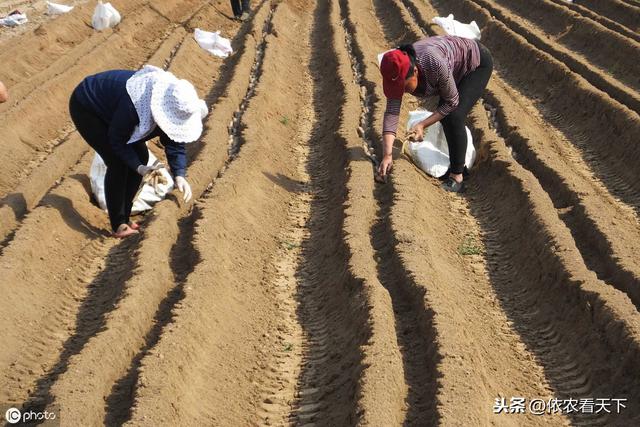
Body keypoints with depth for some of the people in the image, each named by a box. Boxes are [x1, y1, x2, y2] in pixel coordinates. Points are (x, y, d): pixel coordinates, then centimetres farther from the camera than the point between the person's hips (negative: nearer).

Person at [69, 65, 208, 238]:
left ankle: (125, 218, 12)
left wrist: (179, 175, -25)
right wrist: (138, 167, -33)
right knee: (117, 162, -18)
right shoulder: (135, 103, -41)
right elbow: (117, 139, -27)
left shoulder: (174, 101, -19)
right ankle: (118, 225, -6)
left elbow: (175, 142, -13)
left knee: (141, 156, 0)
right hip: (85, 108, -7)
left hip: (109, 107, 8)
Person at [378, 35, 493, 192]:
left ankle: (457, 177, -11)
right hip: (458, 70, 7)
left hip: (478, 63, -7)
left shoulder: (434, 64, -42)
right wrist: (387, 155, -35)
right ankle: (457, 166, 25)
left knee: (454, 117, -20)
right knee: (444, 116, 6)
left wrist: (422, 125, -31)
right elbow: (392, 112, -27)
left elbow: (452, 101, -26)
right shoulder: (397, 72, -24)